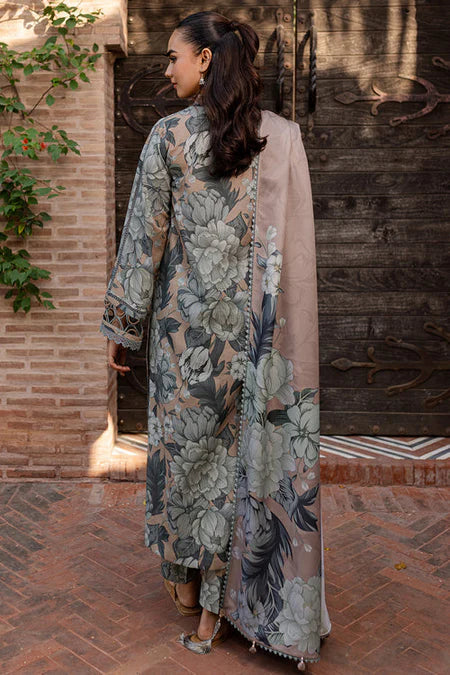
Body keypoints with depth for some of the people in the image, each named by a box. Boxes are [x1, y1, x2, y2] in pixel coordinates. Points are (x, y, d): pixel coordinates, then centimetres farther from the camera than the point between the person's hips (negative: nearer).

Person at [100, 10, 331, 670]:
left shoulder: (169, 135, -7)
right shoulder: (284, 136, 0)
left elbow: (144, 237, -5)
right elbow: (293, 243, 2)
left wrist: (122, 324, 4)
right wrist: (269, 312, 12)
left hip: (187, 320, -2)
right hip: (257, 327, 2)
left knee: (184, 441, 16)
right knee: (247, 449, 10)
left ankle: (186, 578, 34)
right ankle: (220, 604, 22)